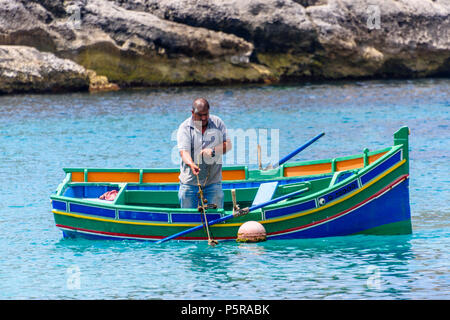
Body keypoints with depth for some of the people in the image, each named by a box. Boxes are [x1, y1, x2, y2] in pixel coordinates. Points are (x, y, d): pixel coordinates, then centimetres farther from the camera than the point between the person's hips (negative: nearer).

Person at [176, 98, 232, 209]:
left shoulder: (217, 123, 6)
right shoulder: (185, 128, -3)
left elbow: (228, 144, 3)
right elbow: (183, 151, -15)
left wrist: (213, 151, -17)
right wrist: (191, 164, -37)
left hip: (213, 181, 1)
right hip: (190, 182, -1)